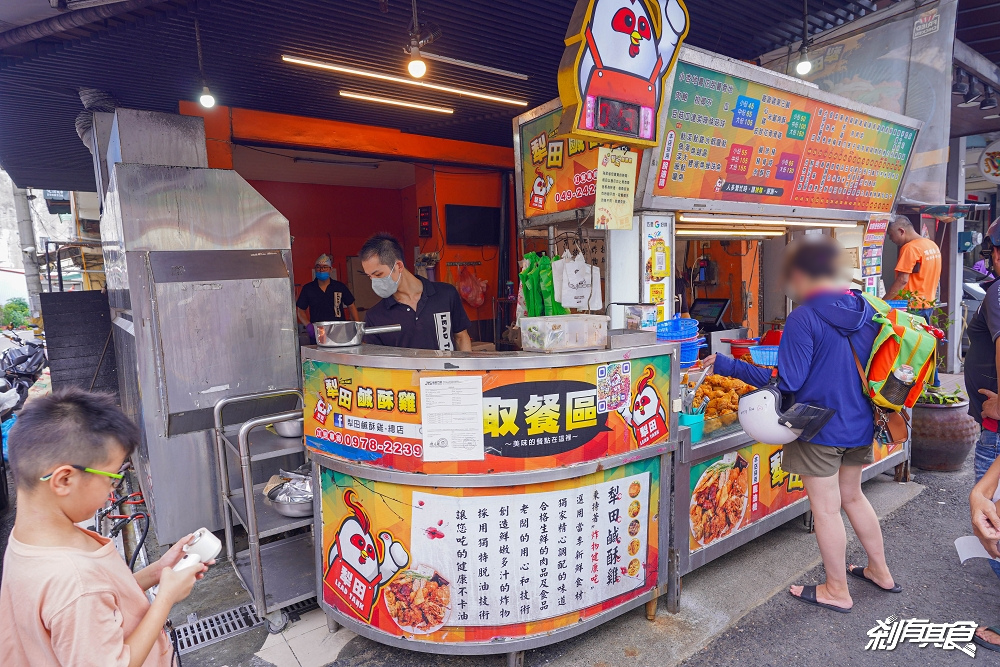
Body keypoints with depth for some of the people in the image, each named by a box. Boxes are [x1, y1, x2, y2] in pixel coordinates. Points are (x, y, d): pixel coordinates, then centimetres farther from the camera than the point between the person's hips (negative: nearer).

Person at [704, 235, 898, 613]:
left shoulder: (803, 319, -22)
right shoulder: (866, 309, 2)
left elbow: (787, 381, -22)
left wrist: (727, 365, -18)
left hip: (820, 427, -8)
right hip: (861, 424, 8)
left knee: (825, 508, 9)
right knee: (852, 496, 26)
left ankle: (837, 591, 25)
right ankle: (880, 571, 42)